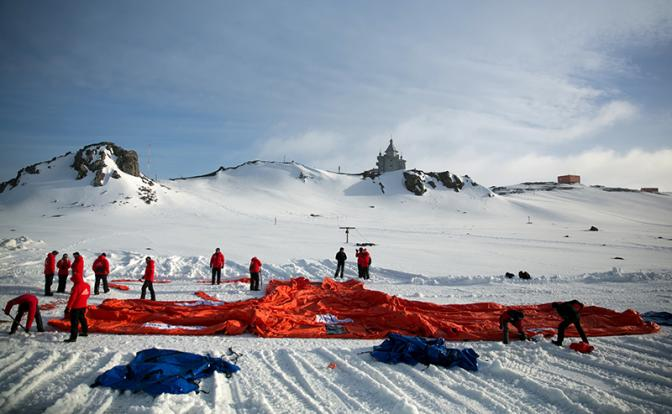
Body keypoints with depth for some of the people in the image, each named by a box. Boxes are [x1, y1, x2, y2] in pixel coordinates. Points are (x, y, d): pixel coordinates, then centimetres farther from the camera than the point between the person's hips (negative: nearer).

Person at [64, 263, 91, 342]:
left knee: (74, 322, -7)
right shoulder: (87, 286, 4)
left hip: (75, 307, -8)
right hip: (83, 306, 8)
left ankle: (73, 337, -10)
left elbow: (72, 298, -20)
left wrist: (68, 307, -16)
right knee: (82, 318, 25)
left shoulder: (76, 287, -19)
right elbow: (88, 295, 17)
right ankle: (85, 332, 37)